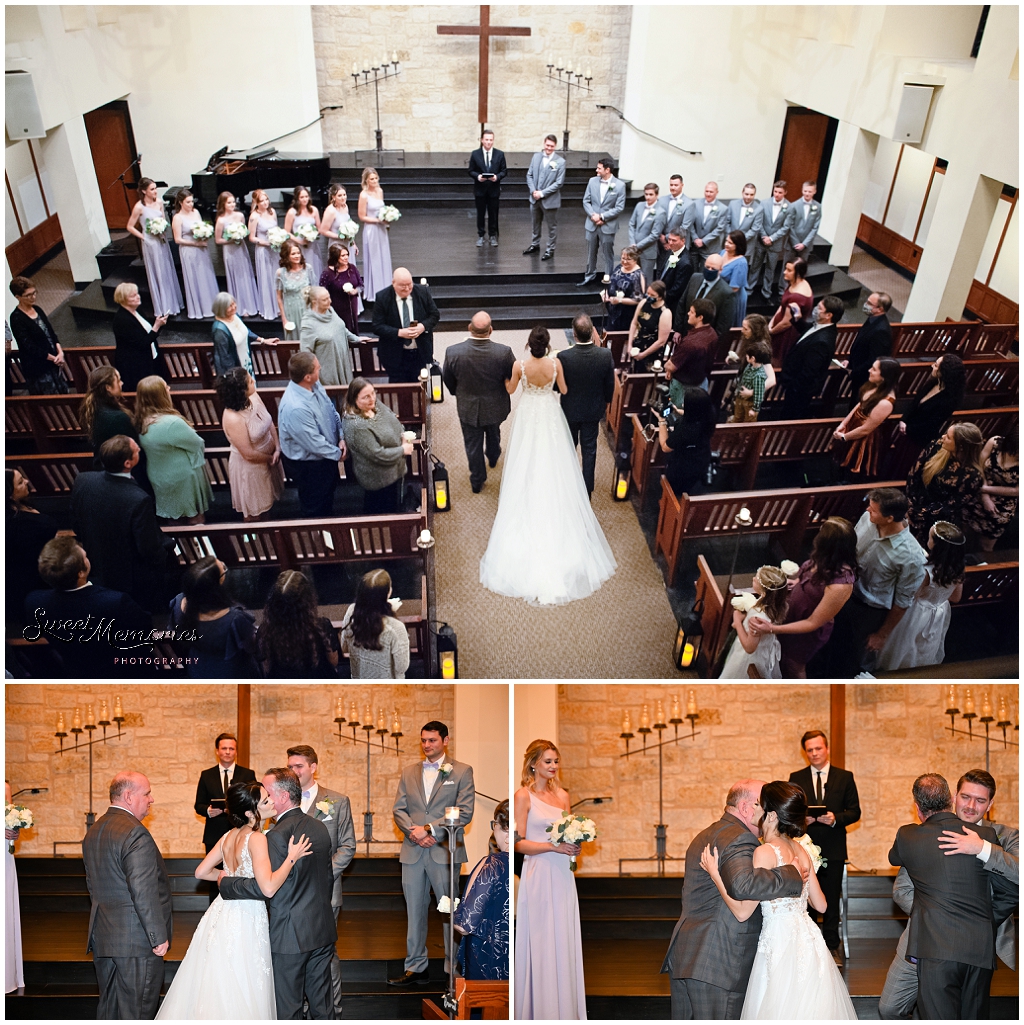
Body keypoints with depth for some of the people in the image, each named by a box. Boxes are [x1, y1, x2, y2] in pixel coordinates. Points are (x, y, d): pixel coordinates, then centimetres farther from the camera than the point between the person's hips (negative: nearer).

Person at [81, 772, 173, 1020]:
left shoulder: (93, 831, 10)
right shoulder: (135, 833, -21)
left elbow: (92, 884, 17)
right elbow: (144, 892, -23)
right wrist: (159, 936, -16)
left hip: (102, 937, 9)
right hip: (136, 942, -9)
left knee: (108, 1009, 19)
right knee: (136, 1012, 1)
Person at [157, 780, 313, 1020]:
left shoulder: (229, 836, 3)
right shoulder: (256, 838, -21)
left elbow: (201, 872, 12)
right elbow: (268, 888, -28)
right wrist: (292, 858, -20)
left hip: (223, 912, 8)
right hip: (245, 920, -8)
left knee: (213, 986, 18)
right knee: (240, 994, 6)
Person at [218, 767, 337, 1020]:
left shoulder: (277, 835, -19)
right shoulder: (320, 828, 5)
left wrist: (226, 882, -7)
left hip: (290, 935, -7)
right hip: (323, 930, 7)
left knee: (288, 1008, 9)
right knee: (322, 1002, 17)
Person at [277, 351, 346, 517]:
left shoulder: (314, 384, -14)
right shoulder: (295, 408, -40)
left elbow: (331, 410, 1)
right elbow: (315, 443, -30)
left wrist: (341, 438, -10)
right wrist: (338, 454, -14)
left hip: (326, 454, 9)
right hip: (308, 464, -9)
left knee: (329, 490, 33)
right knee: (315, 505, 19)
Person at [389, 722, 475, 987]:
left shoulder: (462, 771, 0)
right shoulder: (409, 772, 13)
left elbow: (465, 813, -7)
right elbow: (398, 809, 9)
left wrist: (429, 829, -13)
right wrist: (414, 832, -9)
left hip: (445, 851, -4)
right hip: (413, 852, 4)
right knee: (415, 912, 11)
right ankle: (416, 968, 22)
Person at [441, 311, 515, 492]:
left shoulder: (453, 352, -26)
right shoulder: (504, 352, -28)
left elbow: (447, 379, -8)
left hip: (468, 407, -1)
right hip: (495, 406, 1)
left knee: (473, 444, 20)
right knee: (493, 433, 33)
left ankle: (477, 481, 35)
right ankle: (493, 458, 61)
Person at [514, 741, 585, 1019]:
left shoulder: (563, 795, 11)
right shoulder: (523, 795, -7)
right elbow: (519, 843, -11)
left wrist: (575, 845, -2)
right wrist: (553, 846, -19)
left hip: (563, 876, 6)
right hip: (538, 875, -5)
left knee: (564, 942, 9)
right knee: (541, 944, 1)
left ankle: (566, 1010, 21)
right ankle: (542, 1012, 13)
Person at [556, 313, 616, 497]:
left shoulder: (563, 356, -29)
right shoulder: (606, 355, -23)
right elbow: (610, 385, -8)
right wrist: (606, 401, 12)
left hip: (570, 410, -1)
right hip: (594, 410, 1)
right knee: (589, 450, 18)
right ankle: (587, 489, 30)